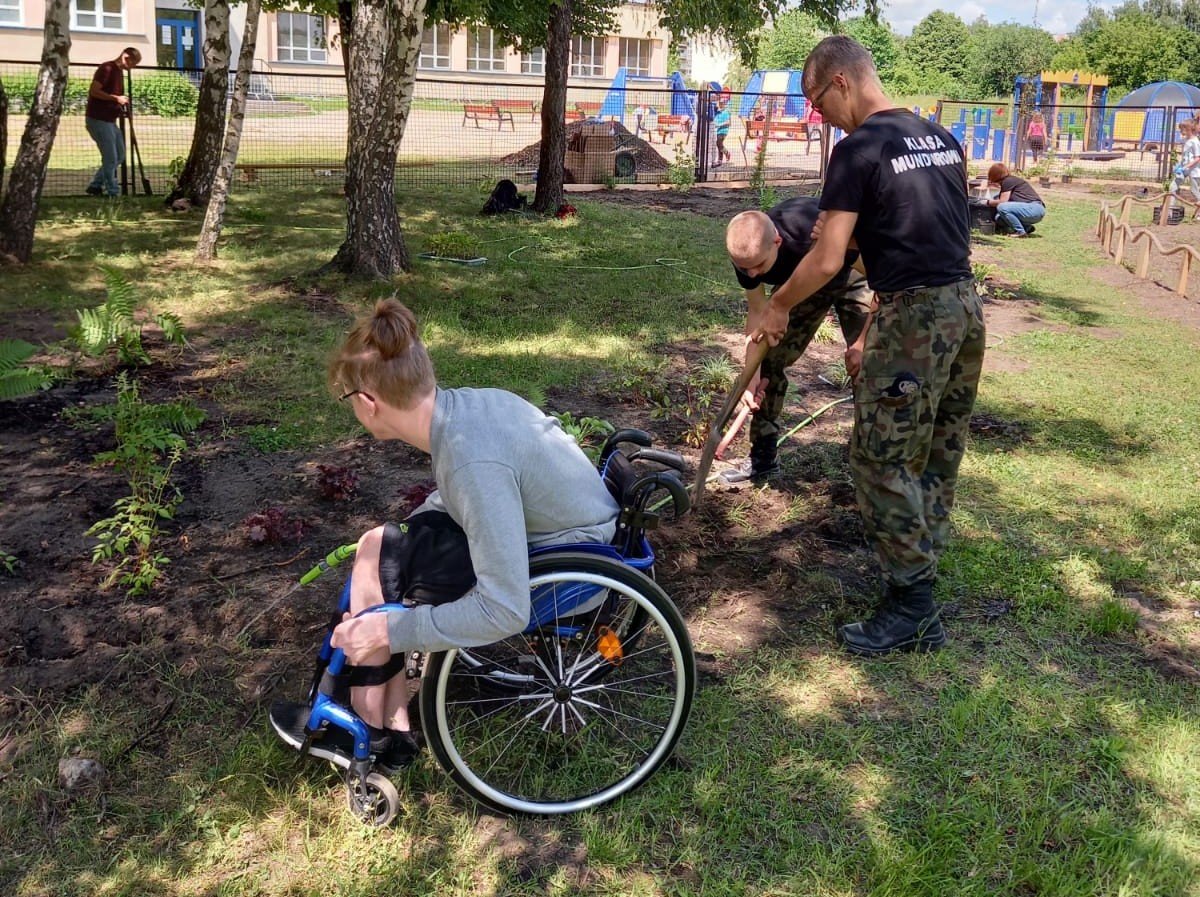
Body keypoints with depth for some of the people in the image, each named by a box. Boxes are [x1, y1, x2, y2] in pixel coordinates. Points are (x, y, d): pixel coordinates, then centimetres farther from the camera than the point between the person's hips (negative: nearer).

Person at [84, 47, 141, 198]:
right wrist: (116, 98, -20)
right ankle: (113, 193, 1)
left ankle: (95, 186, 20)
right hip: (98, 119, -10)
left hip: (110, 120, 10)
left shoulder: (120, 72, 16)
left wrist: (121, 107, 10)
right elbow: (93, 91, -19)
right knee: (110, 158, -7)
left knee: (119, 156, 13)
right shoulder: (107, 69, -12)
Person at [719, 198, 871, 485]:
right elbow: (757, 312, -14)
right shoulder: (746, 255, -28)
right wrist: (753, 374, -22)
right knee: (769, 362, -2)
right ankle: (762, 458, 10)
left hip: (853, 277, -4)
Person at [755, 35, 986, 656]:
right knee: (937, 455, 16)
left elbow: (827, 261, -13)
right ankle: (920, 570, 28)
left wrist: (778, 307, 4)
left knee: (881, 459, -1)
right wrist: (874, 336, 19)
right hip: (966, 307, 9)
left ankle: (912, 608, 5)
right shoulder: (942, 138, 15)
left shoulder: (858, 149, -11)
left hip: (914, 318, -9)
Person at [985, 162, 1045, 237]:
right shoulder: (1011, 180, 20)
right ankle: (1027, 228, 8)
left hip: (1034, 209, -10)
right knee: (999, 217, 6)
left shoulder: (1007, 181, -8)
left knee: (1002, 207, -23)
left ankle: (1020, 232, -12)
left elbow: (1002, 202, -10)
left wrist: (988, 202, 4)